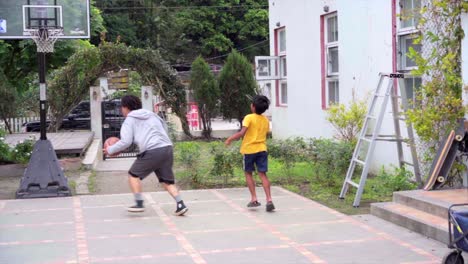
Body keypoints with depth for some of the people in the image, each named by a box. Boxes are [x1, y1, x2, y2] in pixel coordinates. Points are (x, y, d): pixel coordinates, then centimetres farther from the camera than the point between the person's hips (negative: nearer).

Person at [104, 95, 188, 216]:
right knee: (167, 181, 13)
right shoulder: (151, 115, 24)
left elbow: (125, 142, -4)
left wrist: (110, 150, 9)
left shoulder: (129, 120, 5)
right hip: (167, 148, 6)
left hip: (151, 151, -6)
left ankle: (139, 204, 4)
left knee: (134, 175, 10)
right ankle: (180, 205, 0)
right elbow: (165, 128, 32)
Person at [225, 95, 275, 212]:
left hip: (249, 149, -4)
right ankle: (269, 200, -9)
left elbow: (242, 133, -20)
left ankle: (254, 199, 8)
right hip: (262, 149, 4)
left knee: (248, 173, 13)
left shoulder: (249, 118, -11)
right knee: (262, 174, 2)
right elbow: (266, 134, 13)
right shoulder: (266, 120, 7)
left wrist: (230, 139, -9)